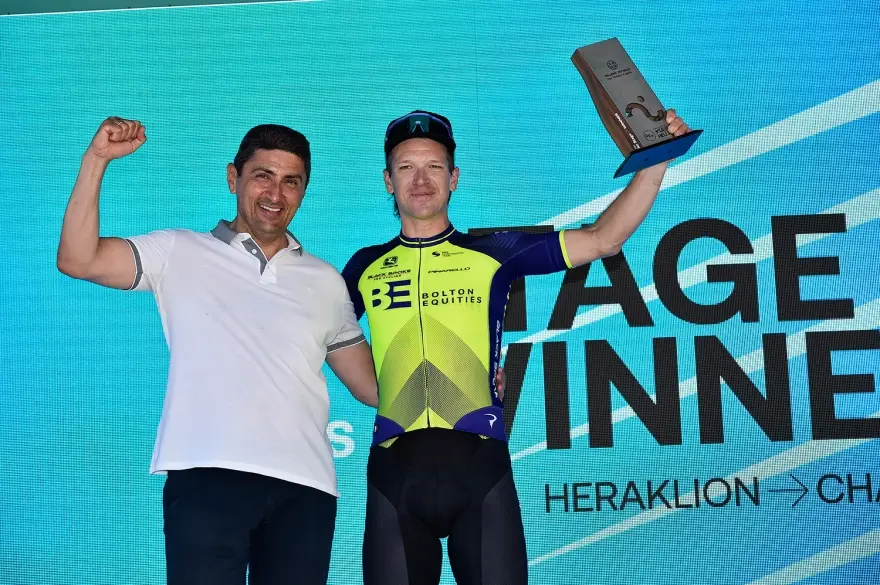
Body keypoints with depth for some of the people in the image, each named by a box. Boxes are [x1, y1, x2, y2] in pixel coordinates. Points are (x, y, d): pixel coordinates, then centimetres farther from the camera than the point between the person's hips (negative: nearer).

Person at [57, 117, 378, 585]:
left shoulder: (325, 282, 19)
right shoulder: (180, 254, 11)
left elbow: (372, 386, 21)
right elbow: (78, 260, -1)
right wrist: (96, 160, -5)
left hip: (304, 488, 3)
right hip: (207, 477, -3)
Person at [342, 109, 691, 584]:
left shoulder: (493, 253, 10)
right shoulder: (366, 267, 15)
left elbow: (602, 239, 6)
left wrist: (655, 159, -3)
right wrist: (378, 390, 11)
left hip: (479, 461, -1)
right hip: (394, 468, 1)